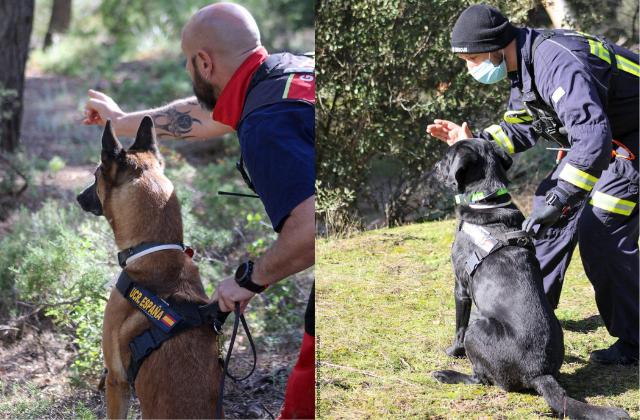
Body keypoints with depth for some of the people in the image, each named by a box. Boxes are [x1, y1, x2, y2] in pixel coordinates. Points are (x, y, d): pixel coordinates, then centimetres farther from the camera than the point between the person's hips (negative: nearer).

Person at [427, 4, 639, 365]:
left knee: (601, 233, -13)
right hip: (593, 139, 10)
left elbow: (593, 136, -43)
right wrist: (474, 141, -5)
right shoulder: (524, 65, 0)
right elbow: (521, 129, 11)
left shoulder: (558, 62, -33)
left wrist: (560, 198, -46)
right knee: (551, 214, 11)